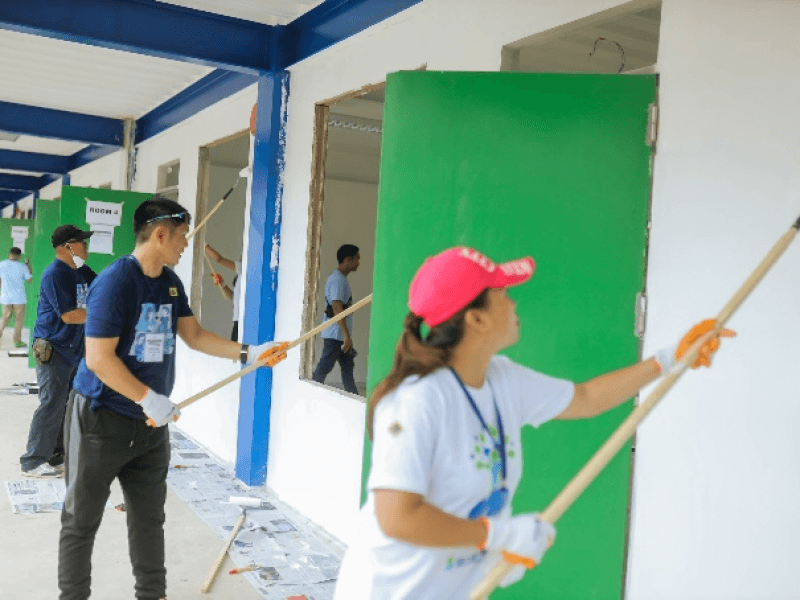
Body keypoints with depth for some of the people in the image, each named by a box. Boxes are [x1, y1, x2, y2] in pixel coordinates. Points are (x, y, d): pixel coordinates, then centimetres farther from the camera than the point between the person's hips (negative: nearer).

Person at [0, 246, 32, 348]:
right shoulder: (22, 267, -10)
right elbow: (30, 280, -1)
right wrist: (29, 268, 11)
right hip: (19, 298, -3)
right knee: (19, 320, 8)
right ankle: (17, 341, 10)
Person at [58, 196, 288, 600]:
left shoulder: (171, 283, 5)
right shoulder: (114, 282, -20)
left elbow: (194, 336, 12)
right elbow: (99, 359, -23)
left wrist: (247, 353, 3)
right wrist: (150, 398, -23)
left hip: (150, 423, 7)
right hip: (102, 419, -7)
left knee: (149, 518, 15)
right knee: (81, 521, 8)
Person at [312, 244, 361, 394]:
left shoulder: (341, 278, 16)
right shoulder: (337, 280, -16)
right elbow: (337, 308, -23)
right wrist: (347, 335, -25)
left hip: (341, 335, 10)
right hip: (335, 334, -10)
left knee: (347, 367, 11)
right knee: (324, 367, -3)